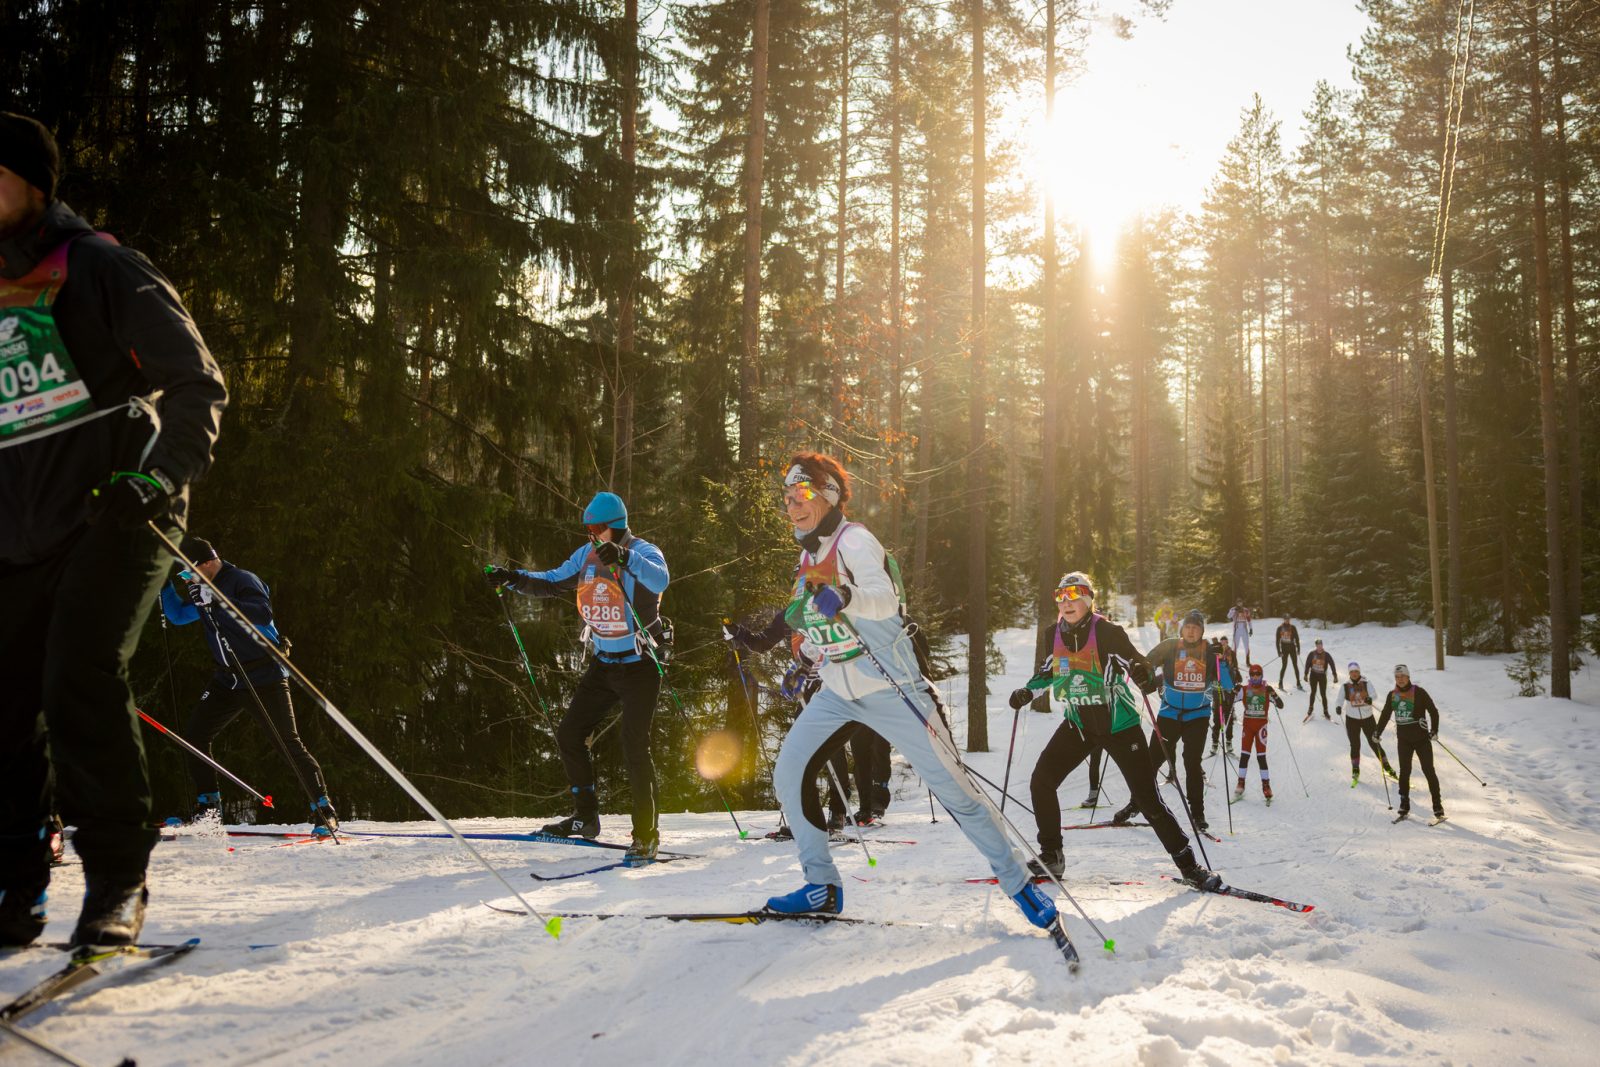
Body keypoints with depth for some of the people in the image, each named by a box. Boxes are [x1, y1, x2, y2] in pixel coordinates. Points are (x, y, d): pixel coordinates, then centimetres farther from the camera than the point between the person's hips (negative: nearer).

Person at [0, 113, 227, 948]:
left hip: (113, 515, -6)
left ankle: (118, 884, -11)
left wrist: (156, 481, -16)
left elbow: (196, 385, -4)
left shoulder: (101, 270, 0)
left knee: (80, 681, -20)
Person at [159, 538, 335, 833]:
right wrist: (164, 586, 8)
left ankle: (323, 810, -7)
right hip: (228, 680, 8)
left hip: (265, 678, -8)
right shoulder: (204, 589, 11)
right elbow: (178, 616, 23)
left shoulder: (242, 580, -14)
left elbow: (263, 614, -30)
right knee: (194, 729, 2)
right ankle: (208, 804, 13)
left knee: (288, 742, -11)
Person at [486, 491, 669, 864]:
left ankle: (647, 836, -3)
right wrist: (514, 579, -1)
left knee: (634, 747, -12)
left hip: (639, 665, -7)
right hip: (603, 663, 7)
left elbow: (660, 580, -35)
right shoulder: (587, 555, 6)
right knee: (569, 734, 7)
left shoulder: (643, 552, -13)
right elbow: (552, 582, 14)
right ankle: (586, 818, 21)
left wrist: (623, 558, -49)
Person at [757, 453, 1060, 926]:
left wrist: (844, 596, -51)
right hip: (837, 692, 7)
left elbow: (884, 599, -33)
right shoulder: (809, 554, 10)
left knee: (951, 784, -4)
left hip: (889, 687, -7)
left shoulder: (854, 540, -14)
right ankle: (822, 887, 7)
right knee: (789, 775, -5)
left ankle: (1019, 883, 9)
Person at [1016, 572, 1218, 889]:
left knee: (1148, 799, -5)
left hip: (1117, 723, -5)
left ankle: (1188, 865, 9)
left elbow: (1138, 664, -12)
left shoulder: (1107, 631, -16)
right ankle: (1051, 857, 14)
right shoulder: (1055, 634, -1)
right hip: (1078, 724, 5)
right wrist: (1028, 691, 5)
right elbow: (1049, 669, 17)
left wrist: (1145, 675, -34)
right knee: (1041, 782, -3)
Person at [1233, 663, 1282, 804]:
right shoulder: (1244, 690, 3)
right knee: (1244, 755, 0)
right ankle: (1240, 785, 8)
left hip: (1261, 725, -1)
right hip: (1247, 725, 1)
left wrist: (1273, 694, -23)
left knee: (1261, 757, -4)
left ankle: (1266, 787, 1)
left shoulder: (1267, 690, 0)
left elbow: (1280, 705, -6)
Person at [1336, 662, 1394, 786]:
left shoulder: (1366, 683, -7)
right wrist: (1338, 707, -33)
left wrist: (1370, 699, -44)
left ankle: (1387, 768, 17)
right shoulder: (1345, 686, -4)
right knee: (1355, 745, 5)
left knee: (1374, 743, 3)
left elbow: (1374, 695, -20)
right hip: (1352, 719, 1)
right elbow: (1340, 699, -10)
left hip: (1368, 718, -1)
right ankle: (1355, 772, 17)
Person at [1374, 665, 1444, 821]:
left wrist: (1434, 730, -13)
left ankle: (1438, 806, 3)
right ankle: (1404, 807, 12)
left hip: (1421, 738, -4)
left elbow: (1433, 711, -6)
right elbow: (1385, 715, 16)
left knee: (1429, 771, -2)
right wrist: (1378, 732, 17)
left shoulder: (1419, 692, -9)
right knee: (1404, 772, 6)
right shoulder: (1392, 695, 5)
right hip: (1403, 739, 4)